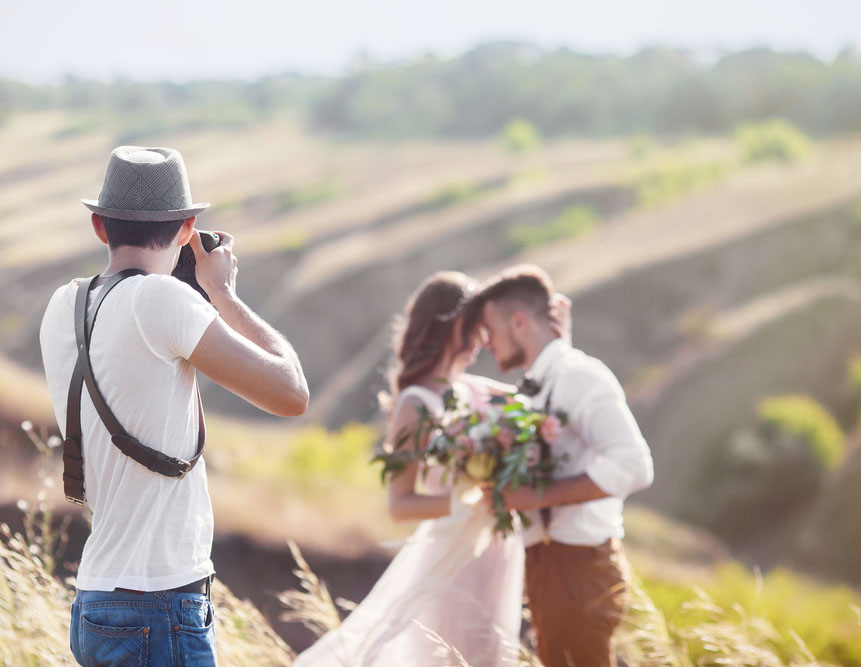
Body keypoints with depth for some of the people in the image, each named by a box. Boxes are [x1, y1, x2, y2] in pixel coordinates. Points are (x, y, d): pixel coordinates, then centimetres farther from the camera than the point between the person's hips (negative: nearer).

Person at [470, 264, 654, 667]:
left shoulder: (580, 376, -14)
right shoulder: (534, 391, 15)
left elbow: (631, 466, -27)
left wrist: (539, 496, -24)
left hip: (578, 566, -10)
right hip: (545, 563, 10)